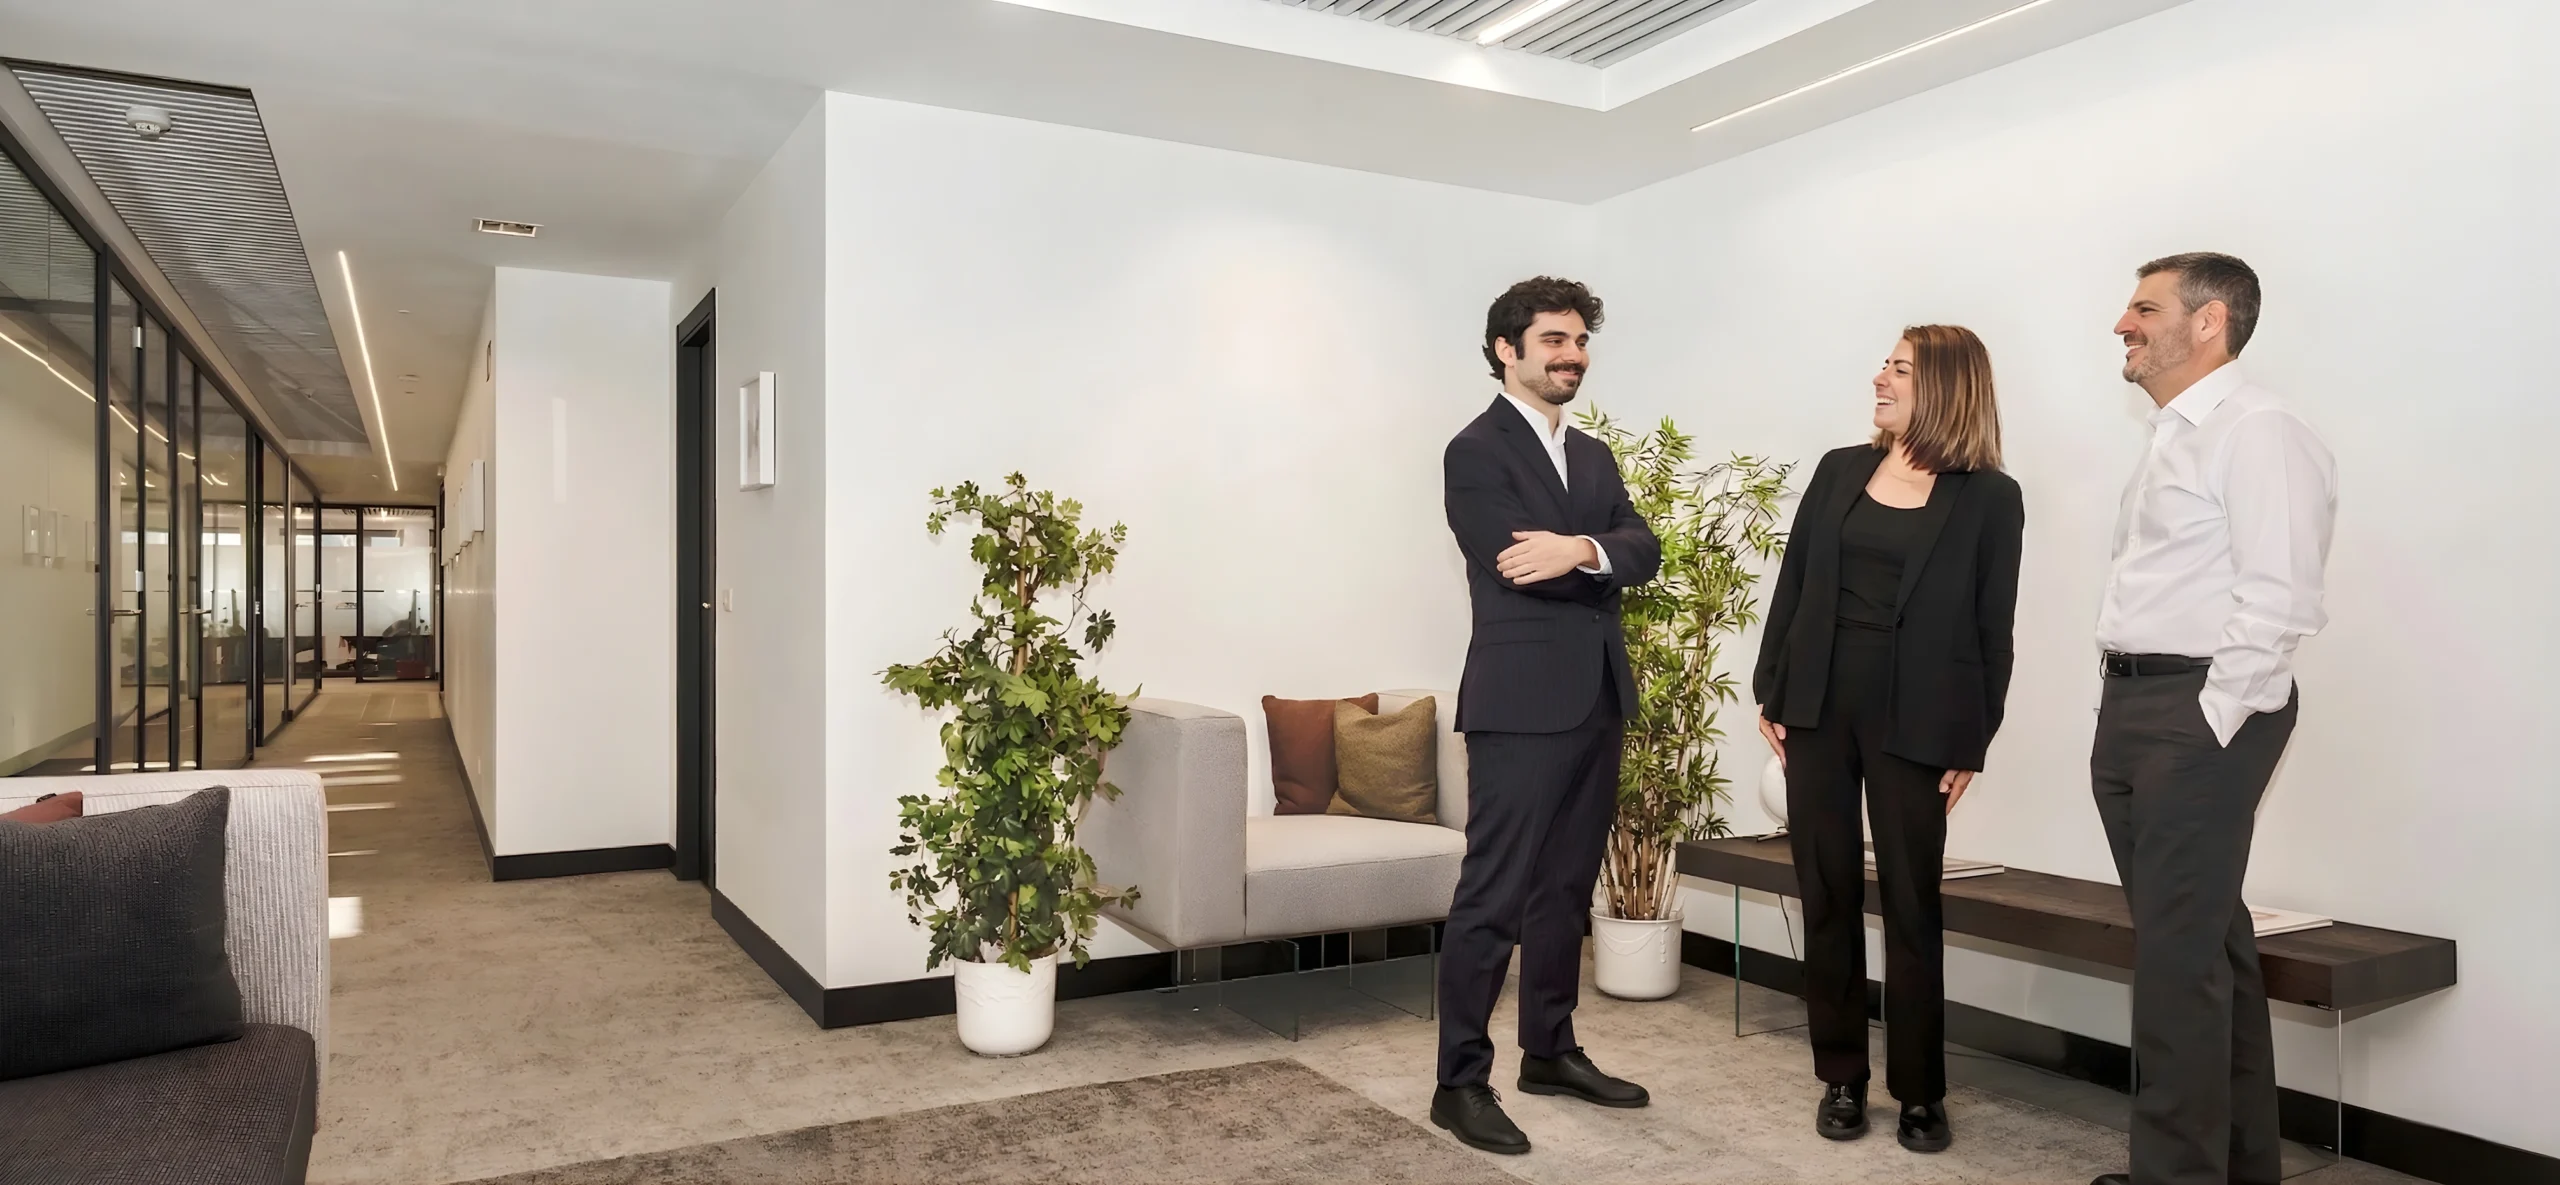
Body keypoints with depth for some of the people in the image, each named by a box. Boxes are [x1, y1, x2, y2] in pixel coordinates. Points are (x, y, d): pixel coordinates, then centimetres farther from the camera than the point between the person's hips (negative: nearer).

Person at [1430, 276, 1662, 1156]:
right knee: (1493, 896, -4)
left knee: (1567, 888, 15)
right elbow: (1524, 566, -17)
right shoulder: (1476, 451, -6)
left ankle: (1550, 1051, 28)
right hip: (1522, 702, -8)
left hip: (1598, 699, 8)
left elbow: (1643, 550, 3)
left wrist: (1584, 550, -17)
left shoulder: (1594, 456, 18)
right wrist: (1606, 566, -5)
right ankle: (1460, 1082, 5)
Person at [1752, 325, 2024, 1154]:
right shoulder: (1840, 470, 9)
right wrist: (1770, 691, 3)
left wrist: (1971, 742, -5)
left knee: (1911, 905, 5)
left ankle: (1920, 1091, 20)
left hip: (1914, 719, -3)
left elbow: (1991, 628, -2)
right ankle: (1841, 1077, 21)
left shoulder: (1990, 498, 0)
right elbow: (1793, 585, 8)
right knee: (1827, 893, 8)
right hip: (1820, 705, 3)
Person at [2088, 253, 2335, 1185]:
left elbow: (2276, 599, -19)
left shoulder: (2256, 432, -11)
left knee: (2180, 953, -7)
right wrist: (2124, 711, 14)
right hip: (2130, 706, 10)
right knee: (2204, 941, 16)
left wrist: (2212, 723, -18)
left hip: (2201, 713, -10)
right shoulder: (2171, 439, 18)